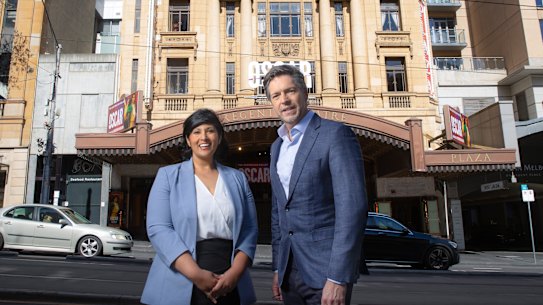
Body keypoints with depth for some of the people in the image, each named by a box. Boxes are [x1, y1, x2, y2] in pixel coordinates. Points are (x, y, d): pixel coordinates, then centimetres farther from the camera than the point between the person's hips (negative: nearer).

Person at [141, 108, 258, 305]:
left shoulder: (237, 179, 9)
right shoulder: (168, 175, 2)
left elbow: (249, 229, 3)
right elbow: (158, 229, -8)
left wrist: (235, 273, -12)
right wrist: (196, 274, -17)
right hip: (181, 286, -2)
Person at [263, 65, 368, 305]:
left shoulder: (335, 134, -10)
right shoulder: (277, 146, 11)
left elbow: (352, 207, -17)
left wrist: (337, 278, -20)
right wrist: (277, 267, 13)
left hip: (325, 267, -6)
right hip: (290, 270, 6)